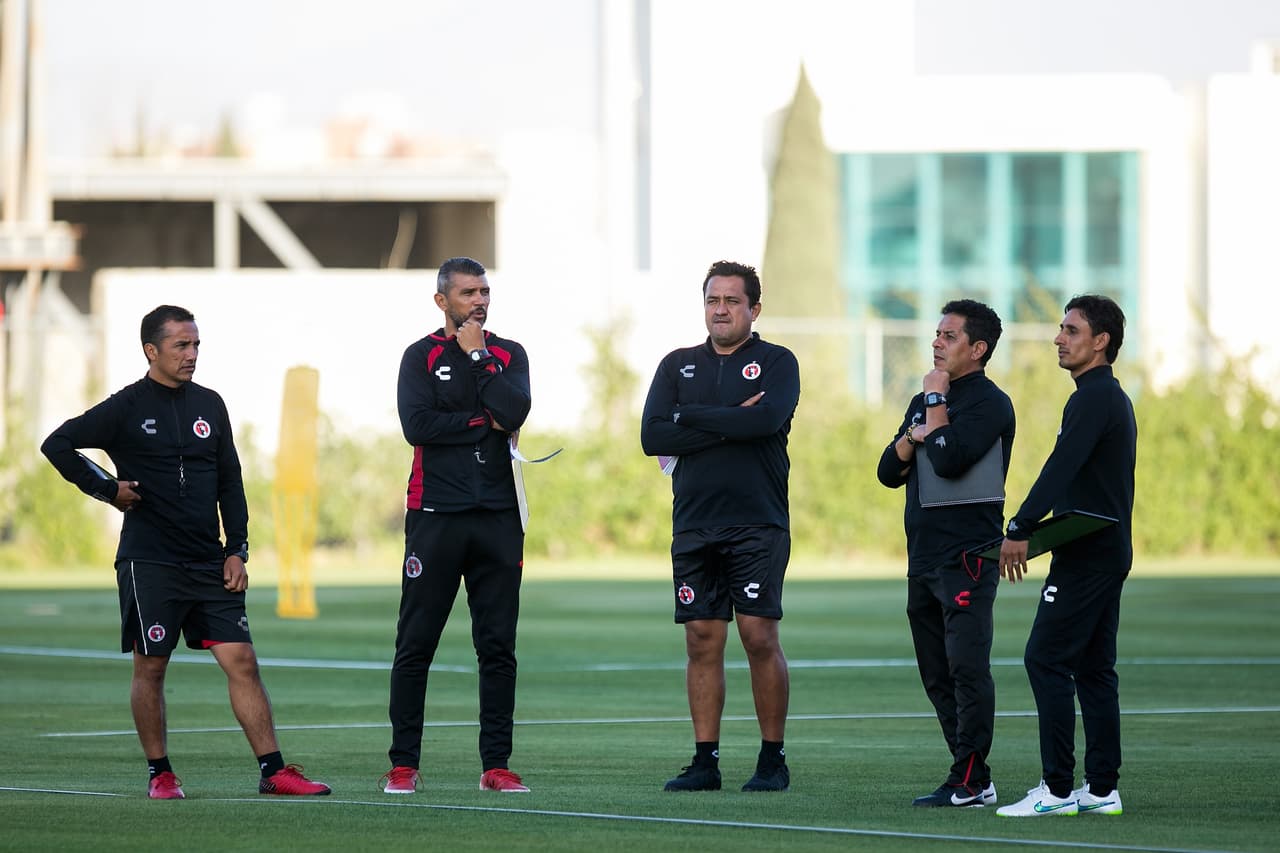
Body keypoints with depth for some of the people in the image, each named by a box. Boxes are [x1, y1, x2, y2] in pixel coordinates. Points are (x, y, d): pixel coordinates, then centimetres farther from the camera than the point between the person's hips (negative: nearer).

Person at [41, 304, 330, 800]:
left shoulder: (209, 405, 12)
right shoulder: (126, 408, -3)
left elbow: (230, 483, 16)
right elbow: (57, 445, -6)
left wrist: (237, 550, 8)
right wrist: (107, 490, -7)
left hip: (209, 564, 4)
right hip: (149, 561, -4)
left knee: (241, 661, -2)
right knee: (150, 667, 0)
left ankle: (273, 772, -4)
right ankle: (160, 774, 11)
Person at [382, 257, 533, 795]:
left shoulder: (509, 355, 12)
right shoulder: (421, 357, 5)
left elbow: (513, 411, -8)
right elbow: (416, 425, -11)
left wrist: (477, 355, -4)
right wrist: (485, 422, -6)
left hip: (498, 515, 2)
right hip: (435, 514, -2)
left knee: (498, 646, 2)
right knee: (415, 646, -1)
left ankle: (496, 765, 5)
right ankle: (403, 765, 3)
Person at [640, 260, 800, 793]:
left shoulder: (776, 363, 3)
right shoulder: (678, 366, 14)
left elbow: (768, 418, -17)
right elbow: (653, 437, 0)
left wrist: (692, 417, -8)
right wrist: (731, 424, -9)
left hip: (757, 524, -3)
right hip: (693, 525, 4)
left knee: (759, 636, -7)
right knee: (702, 640, 2)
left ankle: (772, 758, 1)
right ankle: (705, 761, 6)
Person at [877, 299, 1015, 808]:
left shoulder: (989, 403, -7)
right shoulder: (923, 402, 19)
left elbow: (950, 461, -20)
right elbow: (889, 473, 16)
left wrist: (936, 404, -9)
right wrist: (912, 437, -2)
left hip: (967, 556, -9)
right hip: (923, 557, 9)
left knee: (966, 667, -13)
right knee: (938, 676, 9)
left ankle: (970, 781, -14)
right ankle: (970, 777, 13)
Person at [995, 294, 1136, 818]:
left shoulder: (1094, 398, -14)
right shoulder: (1112, 397, 19)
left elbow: (1061, 469, -24)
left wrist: (1020, 530, -27)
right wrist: (1035, 529, 14)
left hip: (1087, 555, -10)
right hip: (1109, 551, 10)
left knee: (1046, 659, -10)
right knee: (1093, 667, 10)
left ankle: (1056, 788, -13)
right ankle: (1101, 789, 10)